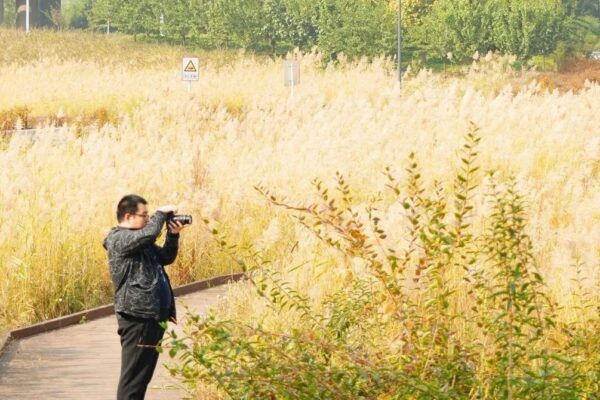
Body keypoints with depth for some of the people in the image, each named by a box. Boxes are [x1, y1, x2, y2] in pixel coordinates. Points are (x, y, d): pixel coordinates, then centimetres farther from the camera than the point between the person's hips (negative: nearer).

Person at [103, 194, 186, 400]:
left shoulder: (140, 241, 18)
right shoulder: (119, 239, -12)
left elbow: (166, 257, 25)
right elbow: (149, 234, -28)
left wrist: (173, 235, 8)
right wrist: (161, 214, -10)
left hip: (152, 317, 10)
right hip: (137, 318, -10)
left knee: (143, 375, 15)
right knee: (133, 376, -9)